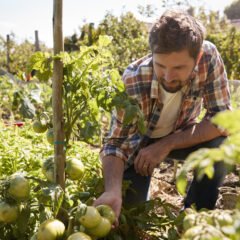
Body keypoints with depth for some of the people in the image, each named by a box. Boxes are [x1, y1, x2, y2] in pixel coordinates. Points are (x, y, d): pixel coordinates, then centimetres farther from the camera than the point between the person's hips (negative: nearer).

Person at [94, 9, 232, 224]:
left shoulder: (208, 56, -30)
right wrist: (113, 190, -49)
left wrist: (167, 145, -33)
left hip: (180, 136, 1)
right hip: (139, 141, -1)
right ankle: (140, 191, 18)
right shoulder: (133, 81, -34)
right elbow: (115, 143, -29)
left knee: (220, 146, -29)